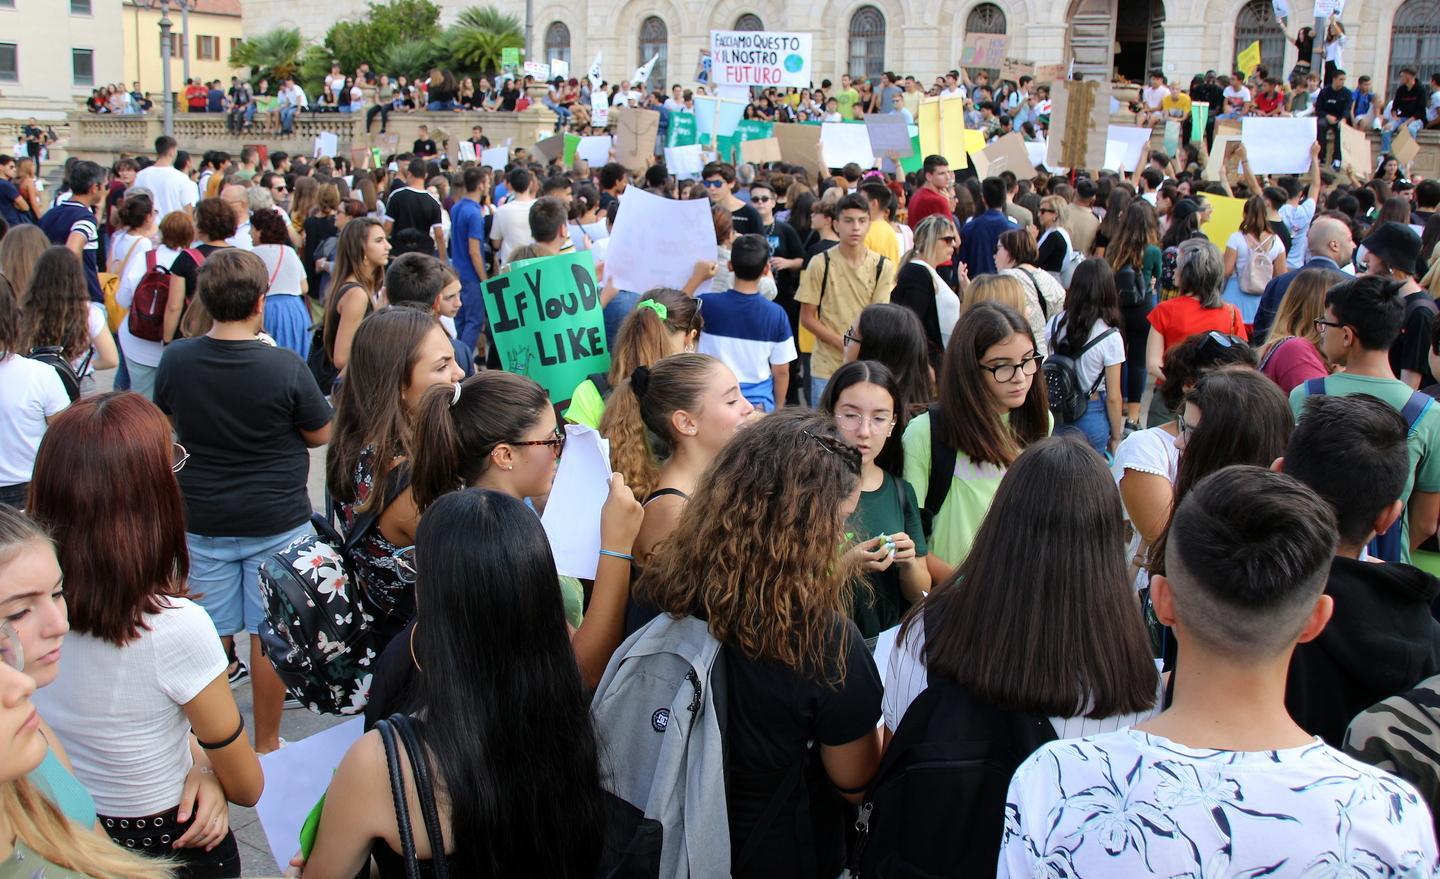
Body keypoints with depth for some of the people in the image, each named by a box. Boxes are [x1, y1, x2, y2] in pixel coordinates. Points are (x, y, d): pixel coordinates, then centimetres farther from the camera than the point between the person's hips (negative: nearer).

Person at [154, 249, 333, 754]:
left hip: (201, 520, 3)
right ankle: (266, 745, 21)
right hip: (276, 522, -3)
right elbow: (320, 434, -6)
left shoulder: (175, 361, -8)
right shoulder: (284, 366, -19)